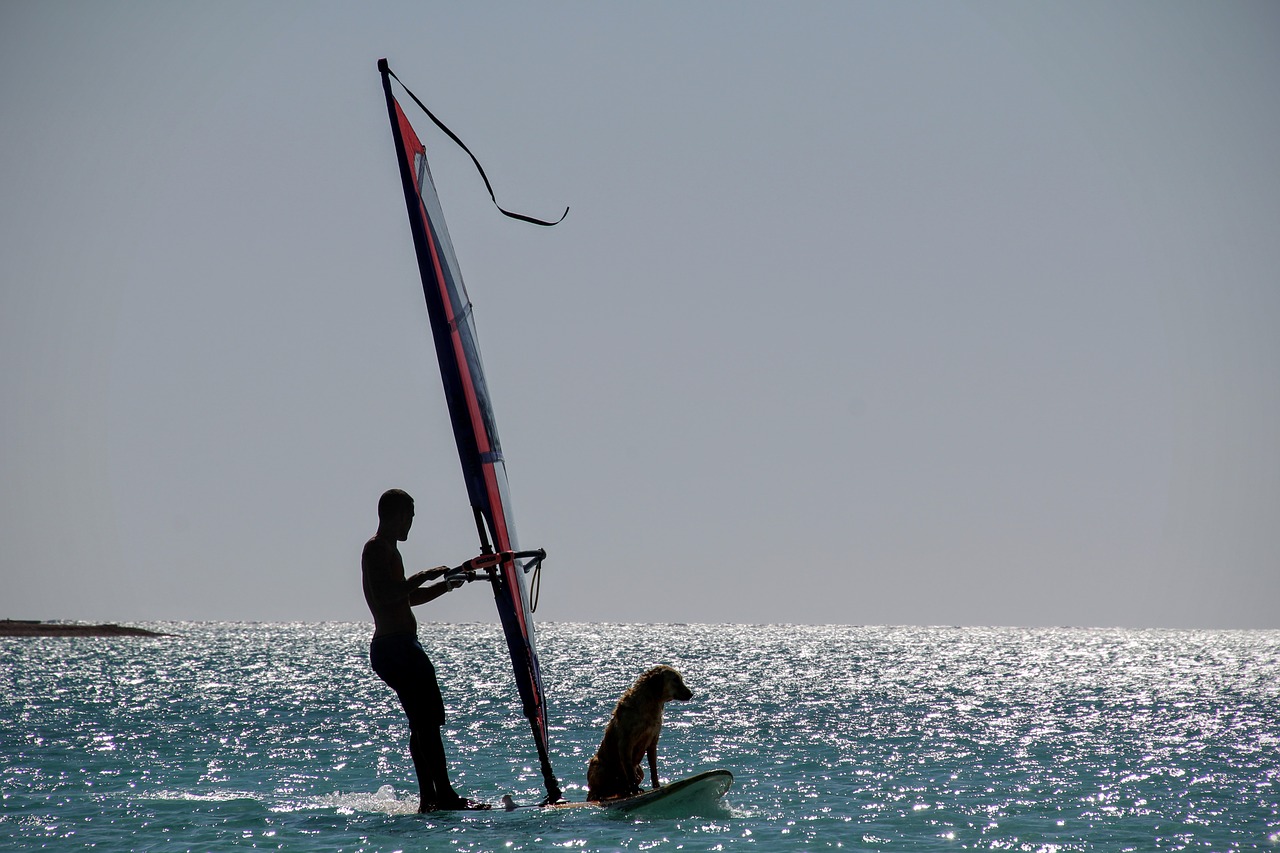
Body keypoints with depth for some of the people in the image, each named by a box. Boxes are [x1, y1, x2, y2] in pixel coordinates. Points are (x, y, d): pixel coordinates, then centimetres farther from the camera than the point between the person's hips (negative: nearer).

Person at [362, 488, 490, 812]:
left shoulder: (387, 550, 23)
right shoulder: (377, 549, -10)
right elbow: (385, 595, -24)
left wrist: (449, 583, 29)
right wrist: (424, 576, -20)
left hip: (401, 648, 11)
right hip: (394, 648, -11)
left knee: (424, 723, 9)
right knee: (427, 721, -14)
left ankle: (429, 798, 8)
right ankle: (444, 794, -17)